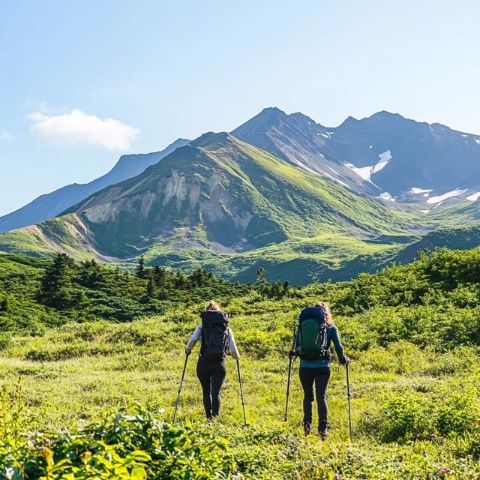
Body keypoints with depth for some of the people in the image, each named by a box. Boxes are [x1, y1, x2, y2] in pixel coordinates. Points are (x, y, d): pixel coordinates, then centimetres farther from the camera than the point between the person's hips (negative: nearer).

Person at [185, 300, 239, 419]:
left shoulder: (202, 326, 4)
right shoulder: (227, 328, 8)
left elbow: (193, 340, -15)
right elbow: (234, 352, 2)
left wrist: (188, 349, 5)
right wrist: (236, 356, 24)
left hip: (203, 364, 0)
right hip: (219, 365, 0)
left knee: (206, 392, 19)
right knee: (215, 392, -1)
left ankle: (209, 417, 25)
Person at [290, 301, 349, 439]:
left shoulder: (303, 324, 7)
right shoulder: (330, 327, 4)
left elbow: (296, 344, 8)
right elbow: (338, 347, -1)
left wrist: (294, 352, 28)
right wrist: (343, 359, 16)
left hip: (305, 366, 2)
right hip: (322, 366, -1)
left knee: (308, 396, 18)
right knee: (321, 396, 3)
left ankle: (307, 423, 10)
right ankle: (323, 427, -7)